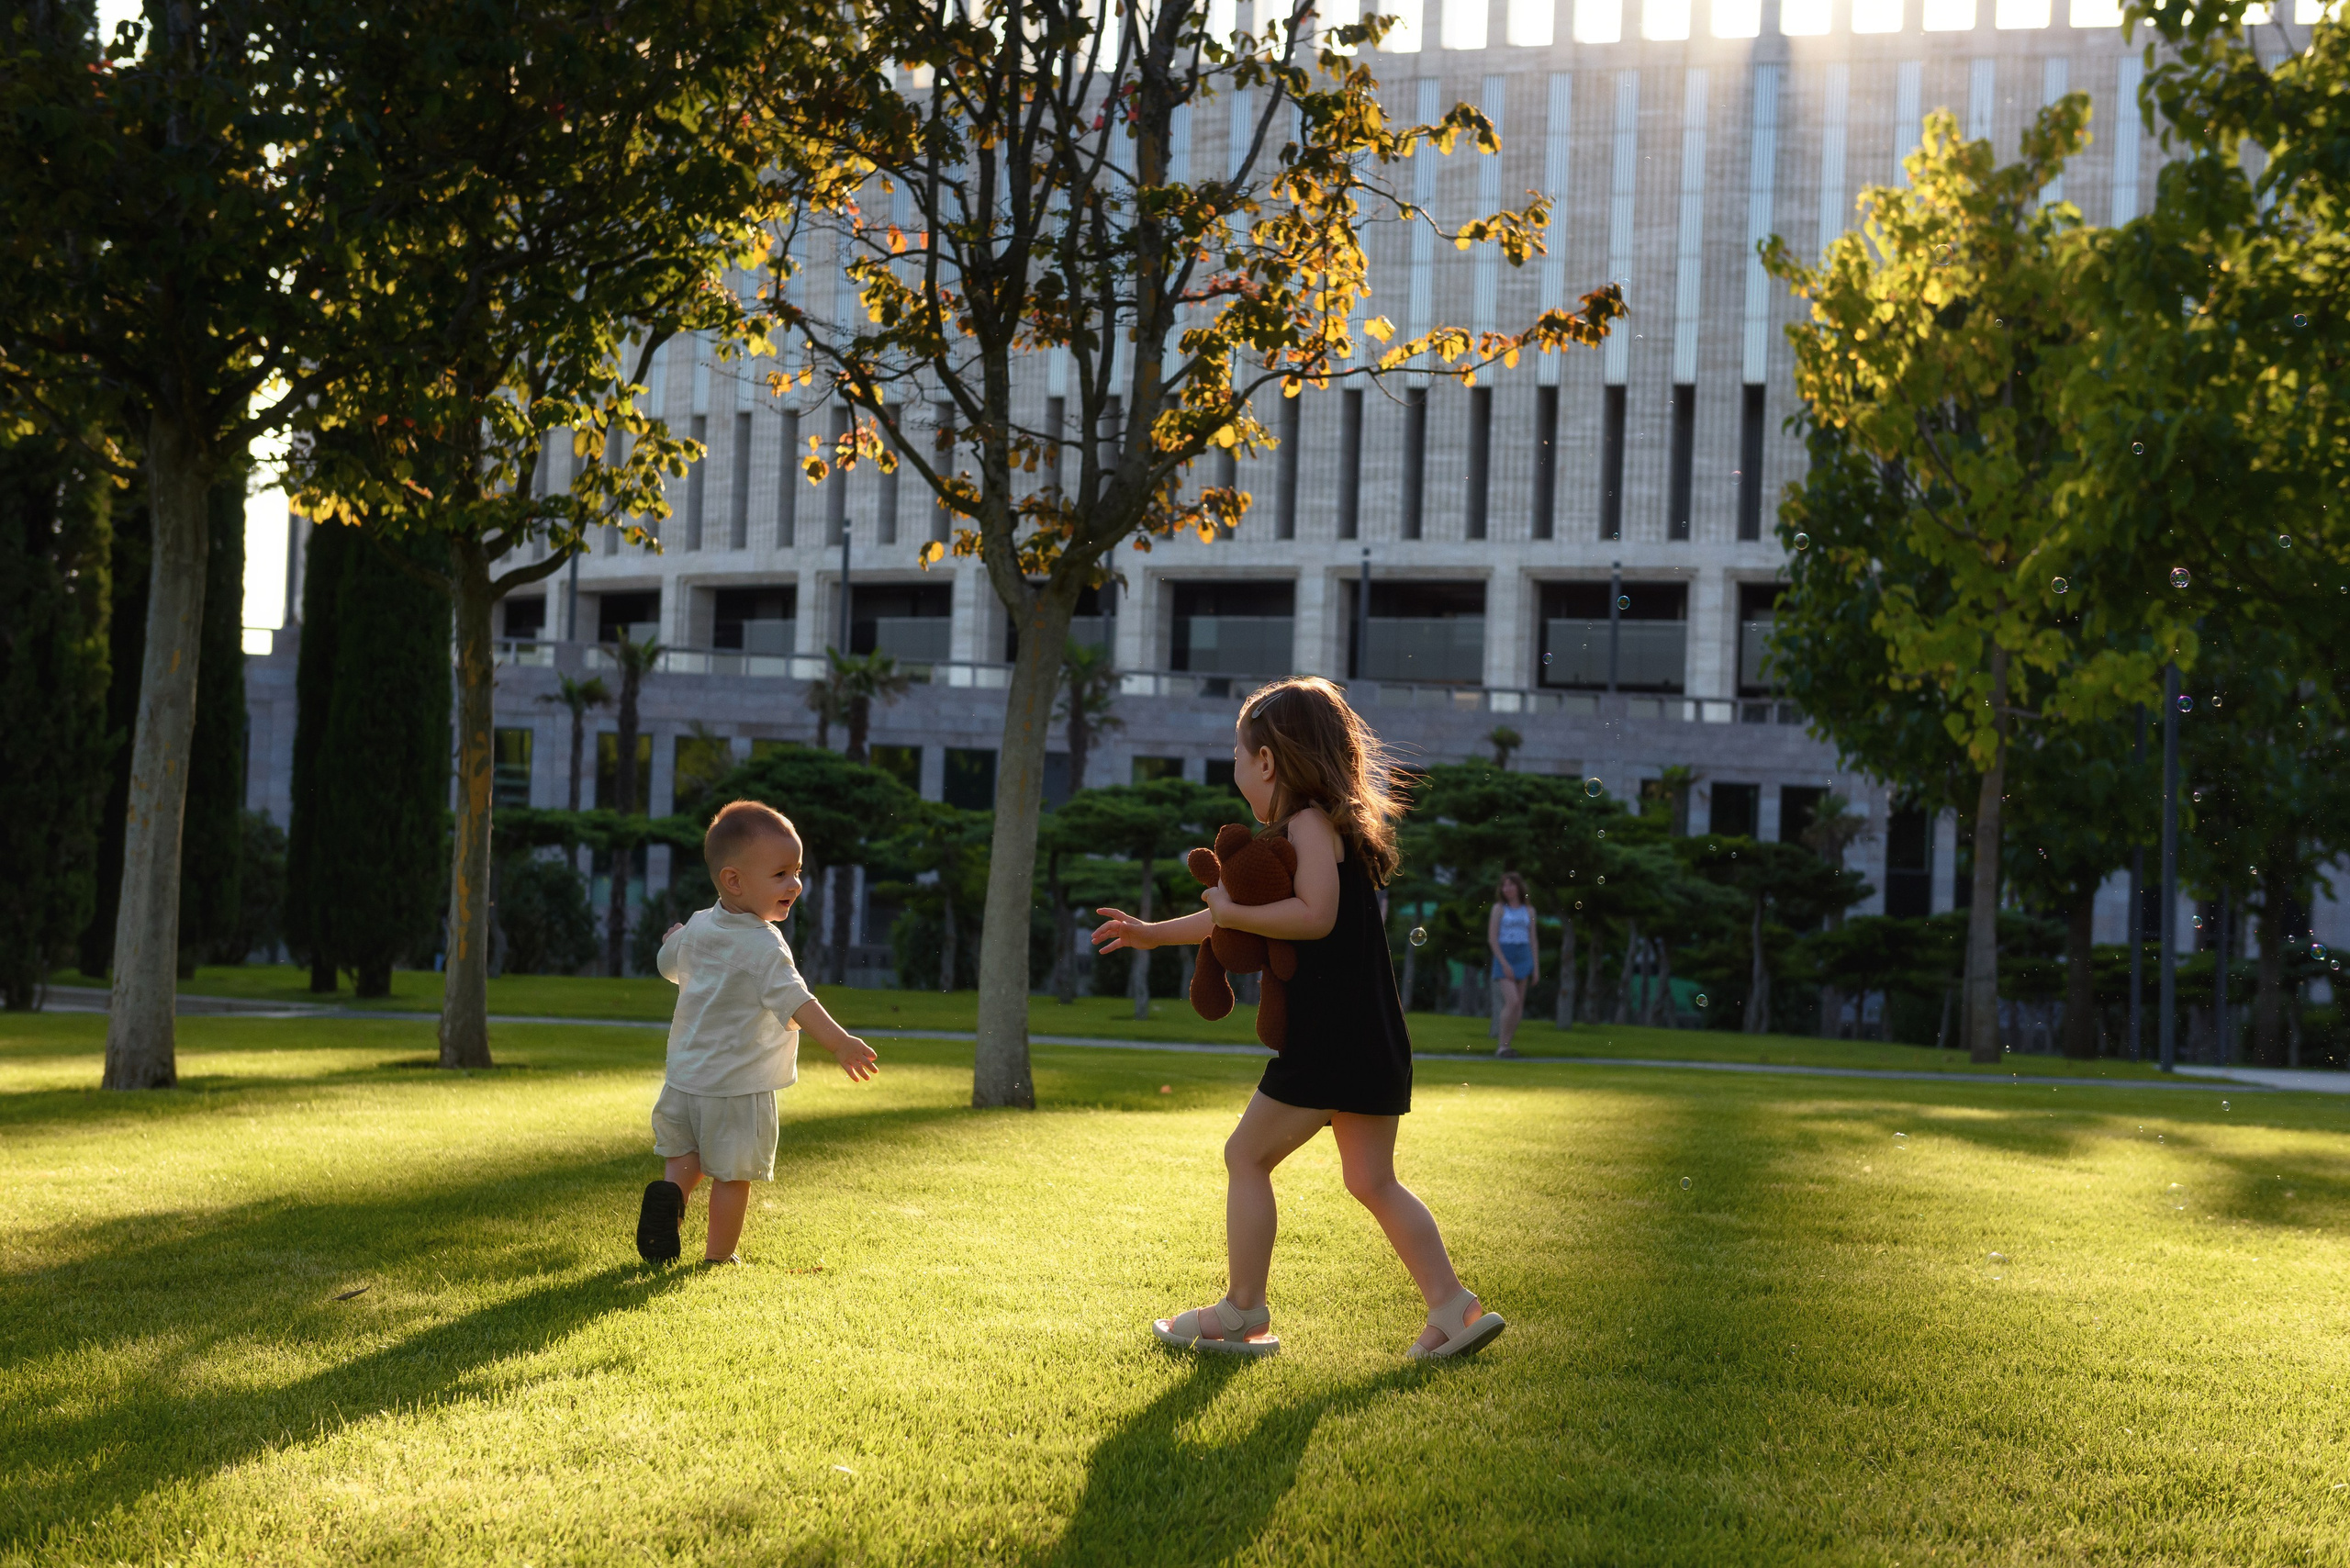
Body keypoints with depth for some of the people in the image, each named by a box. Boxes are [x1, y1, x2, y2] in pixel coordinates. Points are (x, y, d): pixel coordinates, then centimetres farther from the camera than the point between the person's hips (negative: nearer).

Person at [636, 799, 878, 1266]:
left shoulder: (697, 928, 4)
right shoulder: (763, 946, -21)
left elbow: (669, 965, 23)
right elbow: (793, 999, -34)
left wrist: (674, 940, 45)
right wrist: (838, 1041, -42)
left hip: (685, 1076, 6)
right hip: (739, 1086, -6)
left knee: (687, 1155, 23)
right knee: (733, 1174, 7)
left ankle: (669, 1191, -4)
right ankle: (719, 1257, 14)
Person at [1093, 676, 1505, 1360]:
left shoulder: (1310, 822, -9)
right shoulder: (1320, 826, 21)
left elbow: (1315, 915, -25)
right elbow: (1251, 914, 31)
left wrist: (1231, 912, -15)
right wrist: (1155, 933, 34)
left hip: (1331, 1039, -9)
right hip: (1373, 1043, 9)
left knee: (1247, 1155, 1)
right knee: (1372, 1181, 11)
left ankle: (1241, 1315, 6)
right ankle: (1453, 1309, 6)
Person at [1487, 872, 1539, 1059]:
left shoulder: (1528, 910, 8)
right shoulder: (1499, 908, -2)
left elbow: (1533, 940, 11)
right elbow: (1492, 938, -6)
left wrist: (1536, 967, 5)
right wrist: (1504, 964, -14)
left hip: (1523, 958, 4)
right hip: (1504, 958, -4)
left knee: (1519, 1005, 2)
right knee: (1512, 1001, -18)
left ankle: (1506, 1045, 8)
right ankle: (1502, 1045, -11)